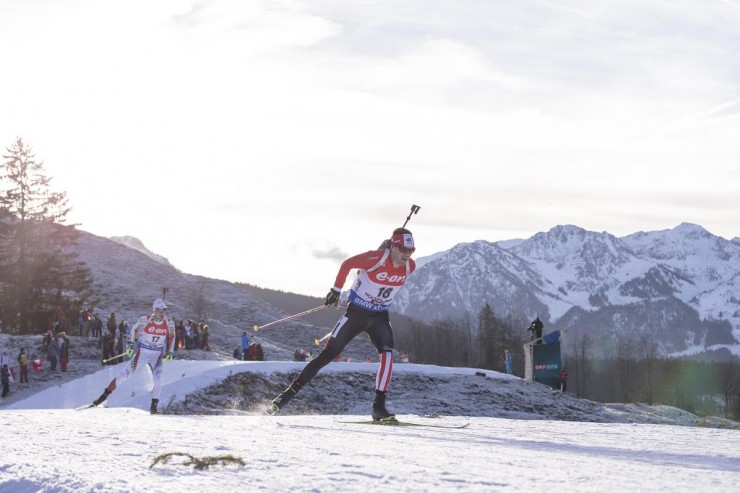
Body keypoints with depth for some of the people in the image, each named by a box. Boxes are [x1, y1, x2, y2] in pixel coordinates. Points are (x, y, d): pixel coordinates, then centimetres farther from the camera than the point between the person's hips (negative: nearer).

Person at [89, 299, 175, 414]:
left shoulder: (169, 324, -8)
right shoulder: (145, 321, -15)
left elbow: (172, 337, 11)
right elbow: (135, 329, 3)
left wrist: (170, 352, 6)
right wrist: (130, 344, 4)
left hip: (157, 354, 1)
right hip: (142, 351, -1)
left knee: (158, 379, -18)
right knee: (126, 374, -3)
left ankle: (154, 406, -5)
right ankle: (106, 394, 9)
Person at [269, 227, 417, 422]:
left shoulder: (410, 266, -8)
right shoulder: (376, 258, -24)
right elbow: (347, 264, -10)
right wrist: (336, 291, -5)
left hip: (379, 317, 3)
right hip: (356, 312, -3)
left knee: (387, 354, -22)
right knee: (327, 354, -3)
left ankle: (379, 407, -20)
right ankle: (289, 393, 5)